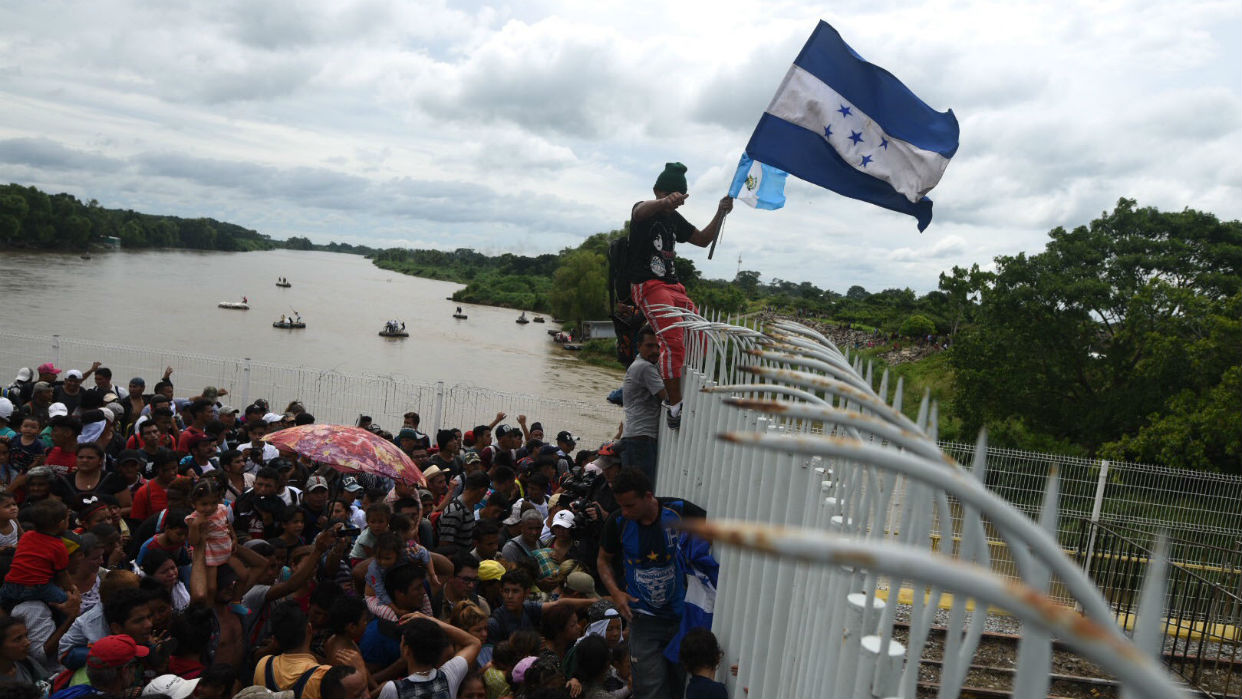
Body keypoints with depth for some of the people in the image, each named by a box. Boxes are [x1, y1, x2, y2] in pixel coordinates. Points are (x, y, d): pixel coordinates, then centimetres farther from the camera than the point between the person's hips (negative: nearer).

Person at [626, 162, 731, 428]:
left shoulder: (674, 218, 20)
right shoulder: (645, 210, -3)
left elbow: (703, 240, 22)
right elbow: (641, 211, -29)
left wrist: (720, 214, 5)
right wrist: (665, 201, -53)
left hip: (672, 286, 9)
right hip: (648, 285, -8)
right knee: (673, 342, -24)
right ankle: (675, 406, -22)